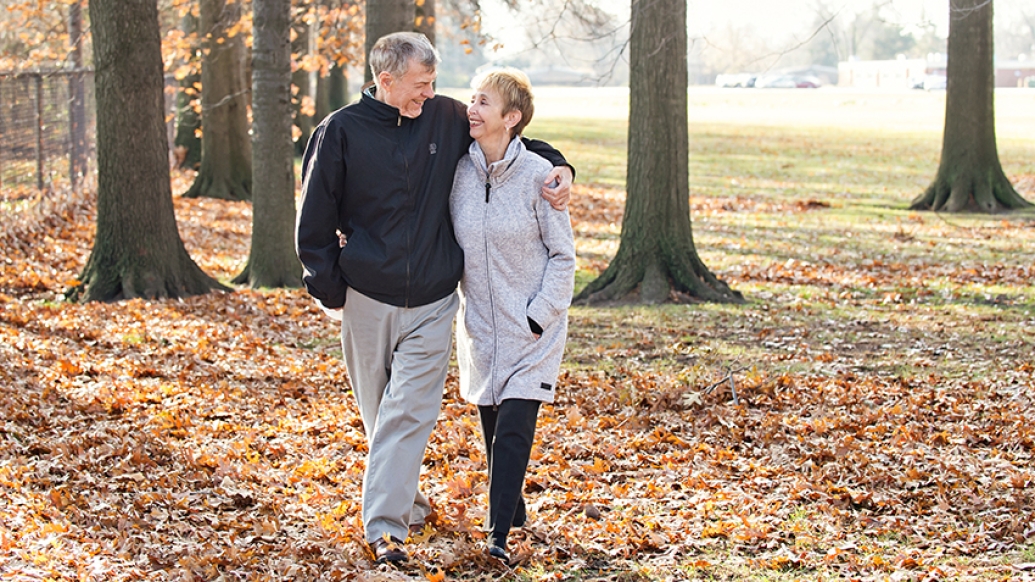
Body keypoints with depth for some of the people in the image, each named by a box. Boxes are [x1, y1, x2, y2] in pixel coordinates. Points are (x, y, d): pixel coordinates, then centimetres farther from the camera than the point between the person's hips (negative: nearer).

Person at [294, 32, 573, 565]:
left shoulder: (446, 119, 1)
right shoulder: (341, 131, -5)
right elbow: (315, 219, 1)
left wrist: (557, 165, 1)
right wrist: (330, 289, 0)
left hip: (432, 304, 0)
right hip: (367, 300, 0)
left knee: (408, 413, -9)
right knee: (379, 414, 12)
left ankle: (386, 525, -9)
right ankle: (408, 502, 31)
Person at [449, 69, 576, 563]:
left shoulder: (538, 175, -12)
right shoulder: (459, 172, -2)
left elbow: (562, 255, -6)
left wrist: (539, 316, -10)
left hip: (532, 327, -4)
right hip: (480, 325, 4)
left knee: (514, 429, -10)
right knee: (491, 426, 12)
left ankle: (499, 533, -7)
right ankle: (512, 510, 32)